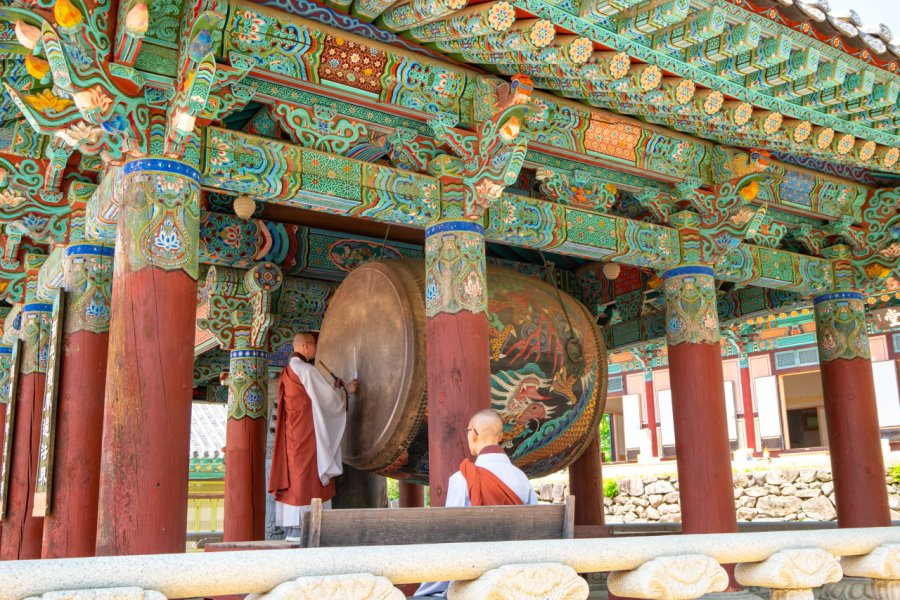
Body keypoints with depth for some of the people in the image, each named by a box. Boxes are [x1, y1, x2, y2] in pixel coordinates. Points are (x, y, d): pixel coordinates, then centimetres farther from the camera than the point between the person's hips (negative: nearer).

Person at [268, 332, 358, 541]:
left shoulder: (288, 371, 15)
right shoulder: (306, 370, -13)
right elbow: (328, 398, -12)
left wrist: (334, 387, 15)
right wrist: (345, 390, 5)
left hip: (292, 433, 9)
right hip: (306, 433, -9)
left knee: (293, 474, 8)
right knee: (304, 476, -7)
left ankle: (291, 527, 9)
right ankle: (297, 528, -7)